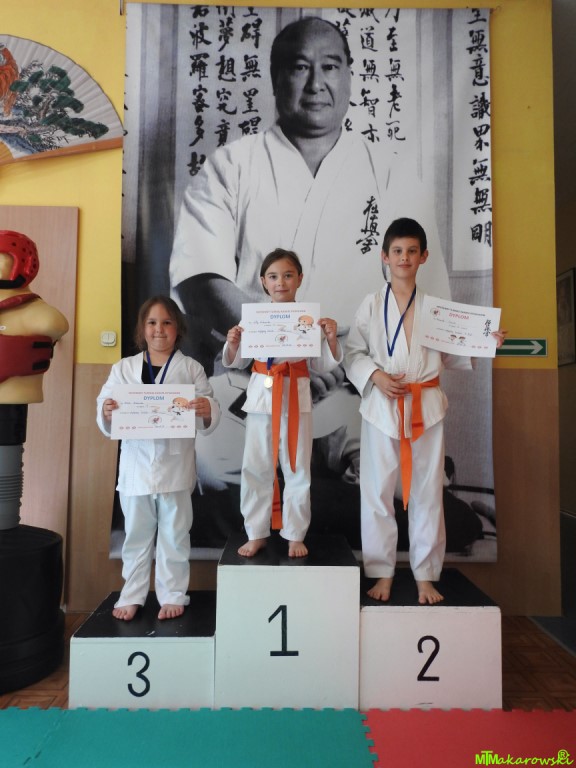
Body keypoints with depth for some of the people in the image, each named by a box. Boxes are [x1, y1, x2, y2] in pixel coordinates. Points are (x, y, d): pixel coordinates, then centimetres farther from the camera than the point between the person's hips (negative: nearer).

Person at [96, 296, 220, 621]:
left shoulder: (191, 368, 1)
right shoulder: (123, 368, 5)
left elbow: (210, 413, -3)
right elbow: (105, 406, 1)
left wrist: (207, 410, -27)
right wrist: (107, 412, -22)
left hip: (175, 464, -1)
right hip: (136, 463, 2)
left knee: (174, 534, 10)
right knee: (137, 534, 14)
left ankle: (173, 595, 26)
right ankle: (132, 595, 30)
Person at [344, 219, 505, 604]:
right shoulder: (372, 305, 3)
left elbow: (450, 356, 12)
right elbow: (354, 352, 3)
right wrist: (375, 376, -13)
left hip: (426, 407, 1)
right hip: (382, 407, 0)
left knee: (427, 492, 7)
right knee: (377, 492, 4)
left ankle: (426, 576, 23)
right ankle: (382, 573, 21)